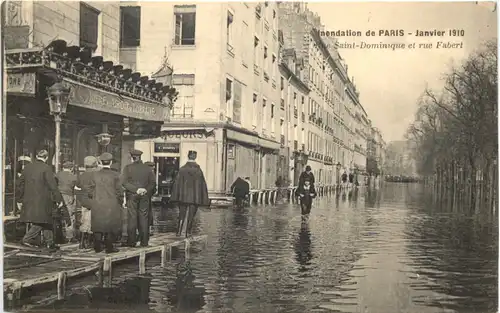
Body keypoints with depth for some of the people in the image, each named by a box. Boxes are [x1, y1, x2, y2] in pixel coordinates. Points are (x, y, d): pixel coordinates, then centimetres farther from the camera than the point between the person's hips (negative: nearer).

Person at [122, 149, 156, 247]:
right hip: (144, 197, 2)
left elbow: (124, 182, -11)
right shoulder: (147, 168, 5)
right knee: (144, 219, 6)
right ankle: (144, 242, 8)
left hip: (132, 196, -2)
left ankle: (132, 241, 4)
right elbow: (152, 182, 2)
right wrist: (146, 190, -2)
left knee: (132, 218, 3)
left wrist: (135, 189, -13)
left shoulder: (128, 168, -2)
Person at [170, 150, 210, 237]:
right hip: (195, 197, 0)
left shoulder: (182, 169, -5)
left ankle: (179, 232, 4)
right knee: (191, 216, 8)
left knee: (181, 215, 11)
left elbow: (176, 183, -5)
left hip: (183, 197, 0)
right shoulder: (199, 170, -1)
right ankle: (188, 233, 8)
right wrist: (205, 200, 9)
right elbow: (203, 185, 3)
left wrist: (175, 197, 0)